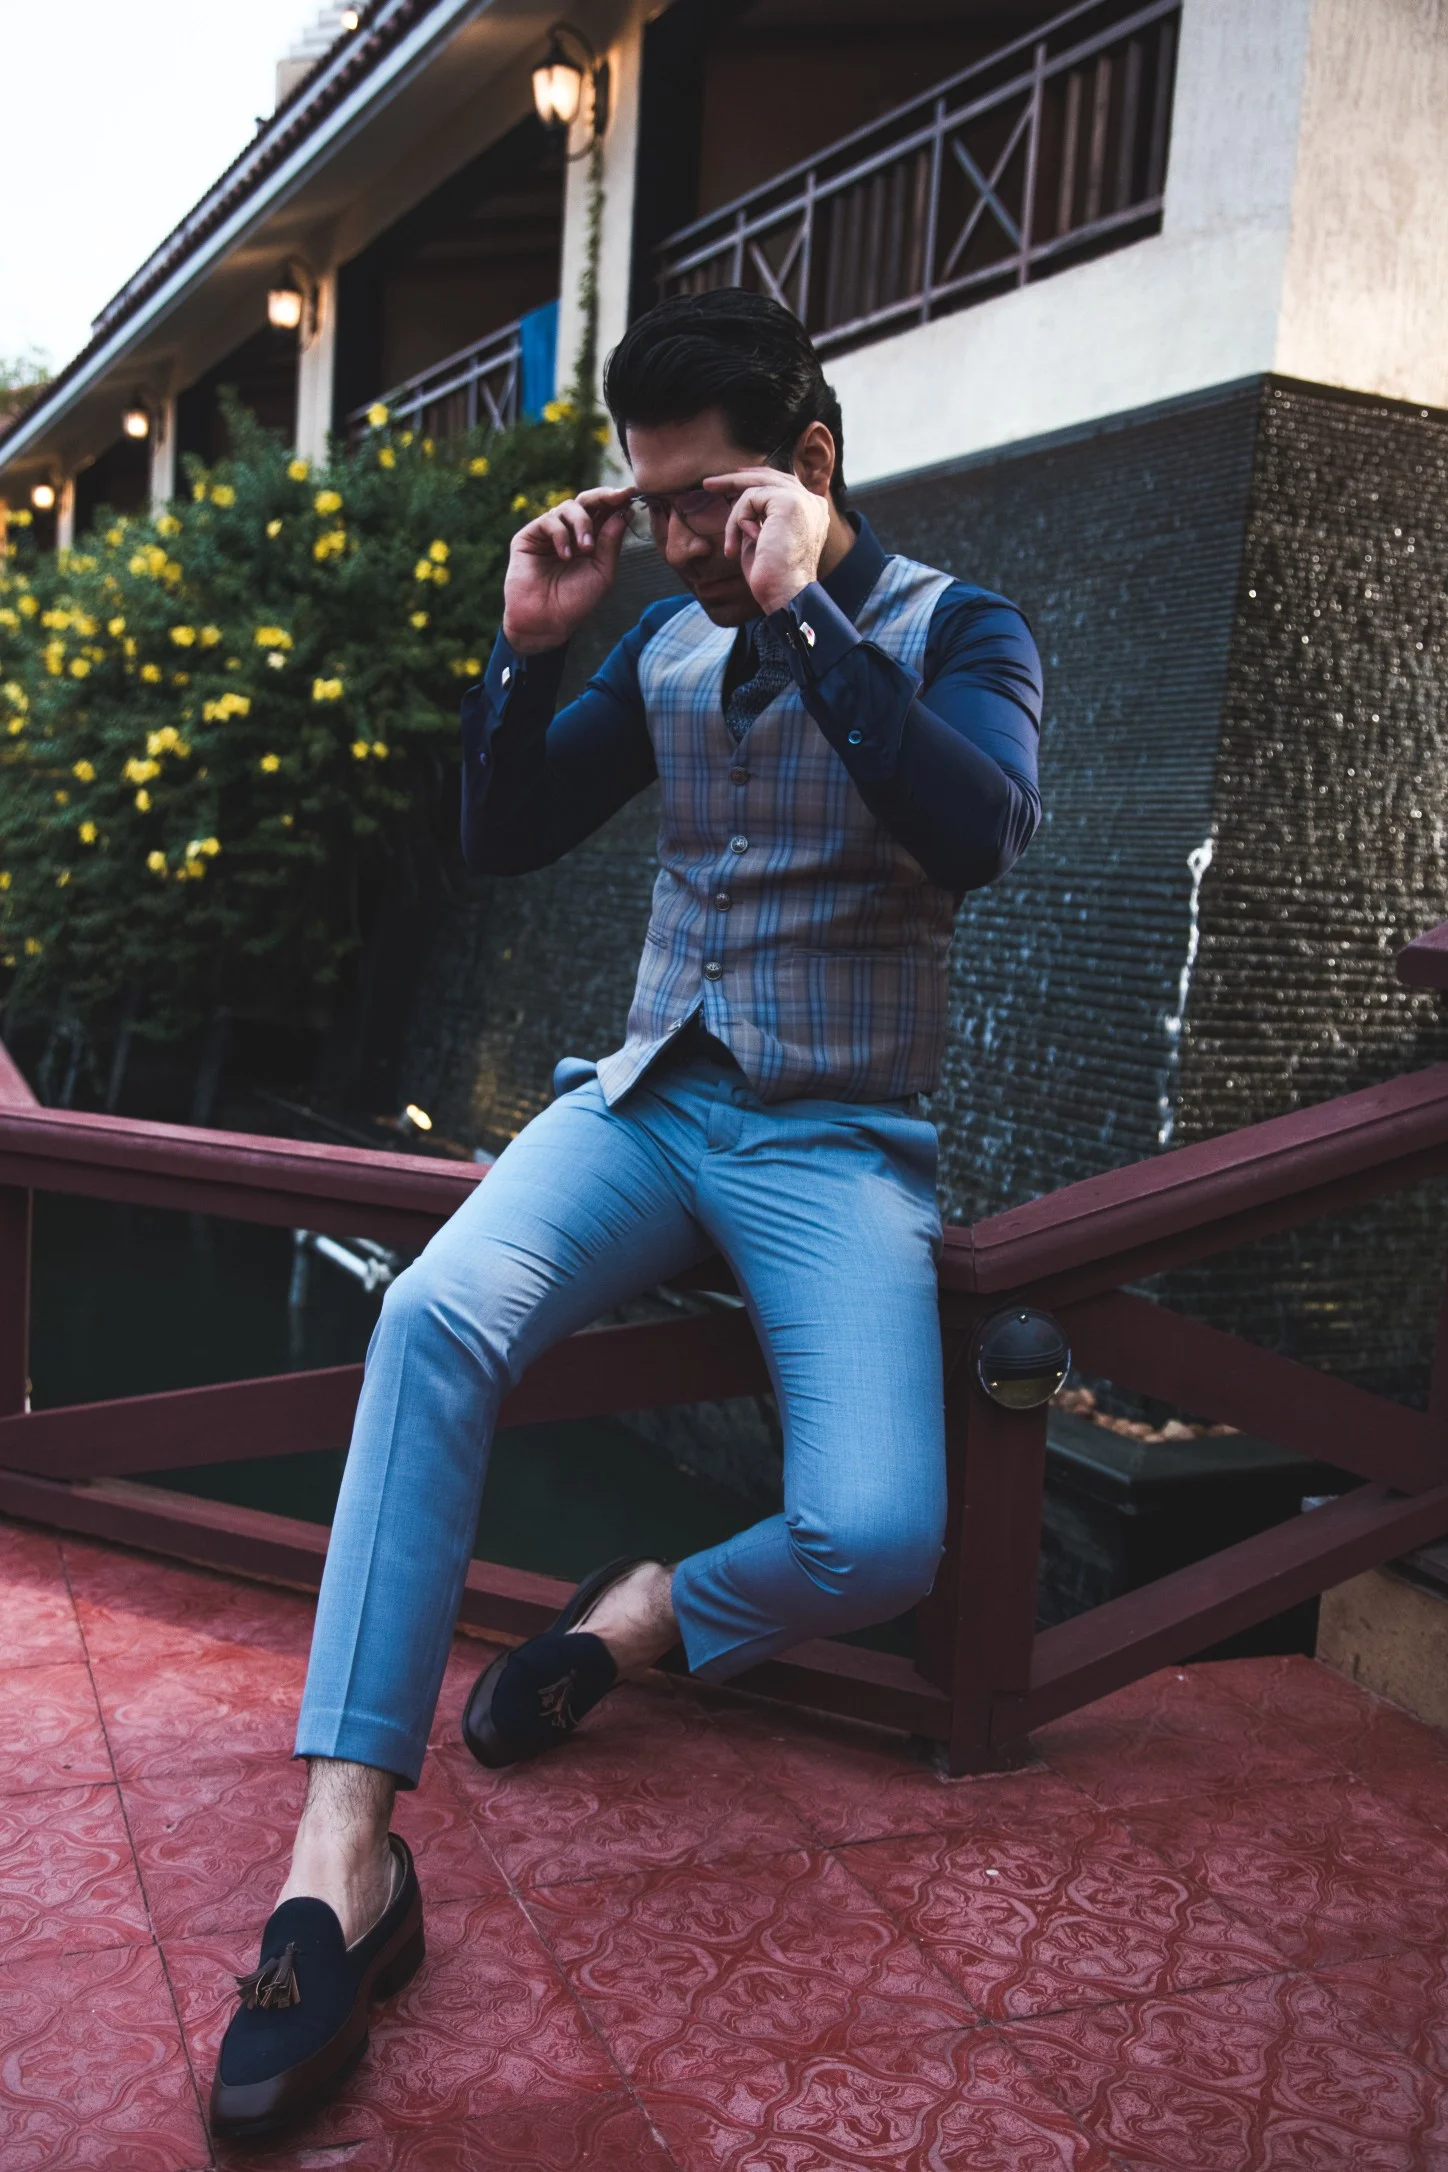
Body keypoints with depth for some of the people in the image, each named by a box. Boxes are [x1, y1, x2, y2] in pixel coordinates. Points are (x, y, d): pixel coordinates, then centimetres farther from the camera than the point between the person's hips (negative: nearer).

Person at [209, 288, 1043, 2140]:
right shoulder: (669, 641, 11)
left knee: (876, 1538, -26)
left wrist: (802, 612, -22)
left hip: (838, 1140, -3)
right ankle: (343, 1854, -26)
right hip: (651, 1097, 3)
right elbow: (504, 839, 13)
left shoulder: (955, 631, -1)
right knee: (434, 1312, -28)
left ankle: (652, 1614, 6)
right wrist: (528, 645, -2)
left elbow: (979, 832, -22)